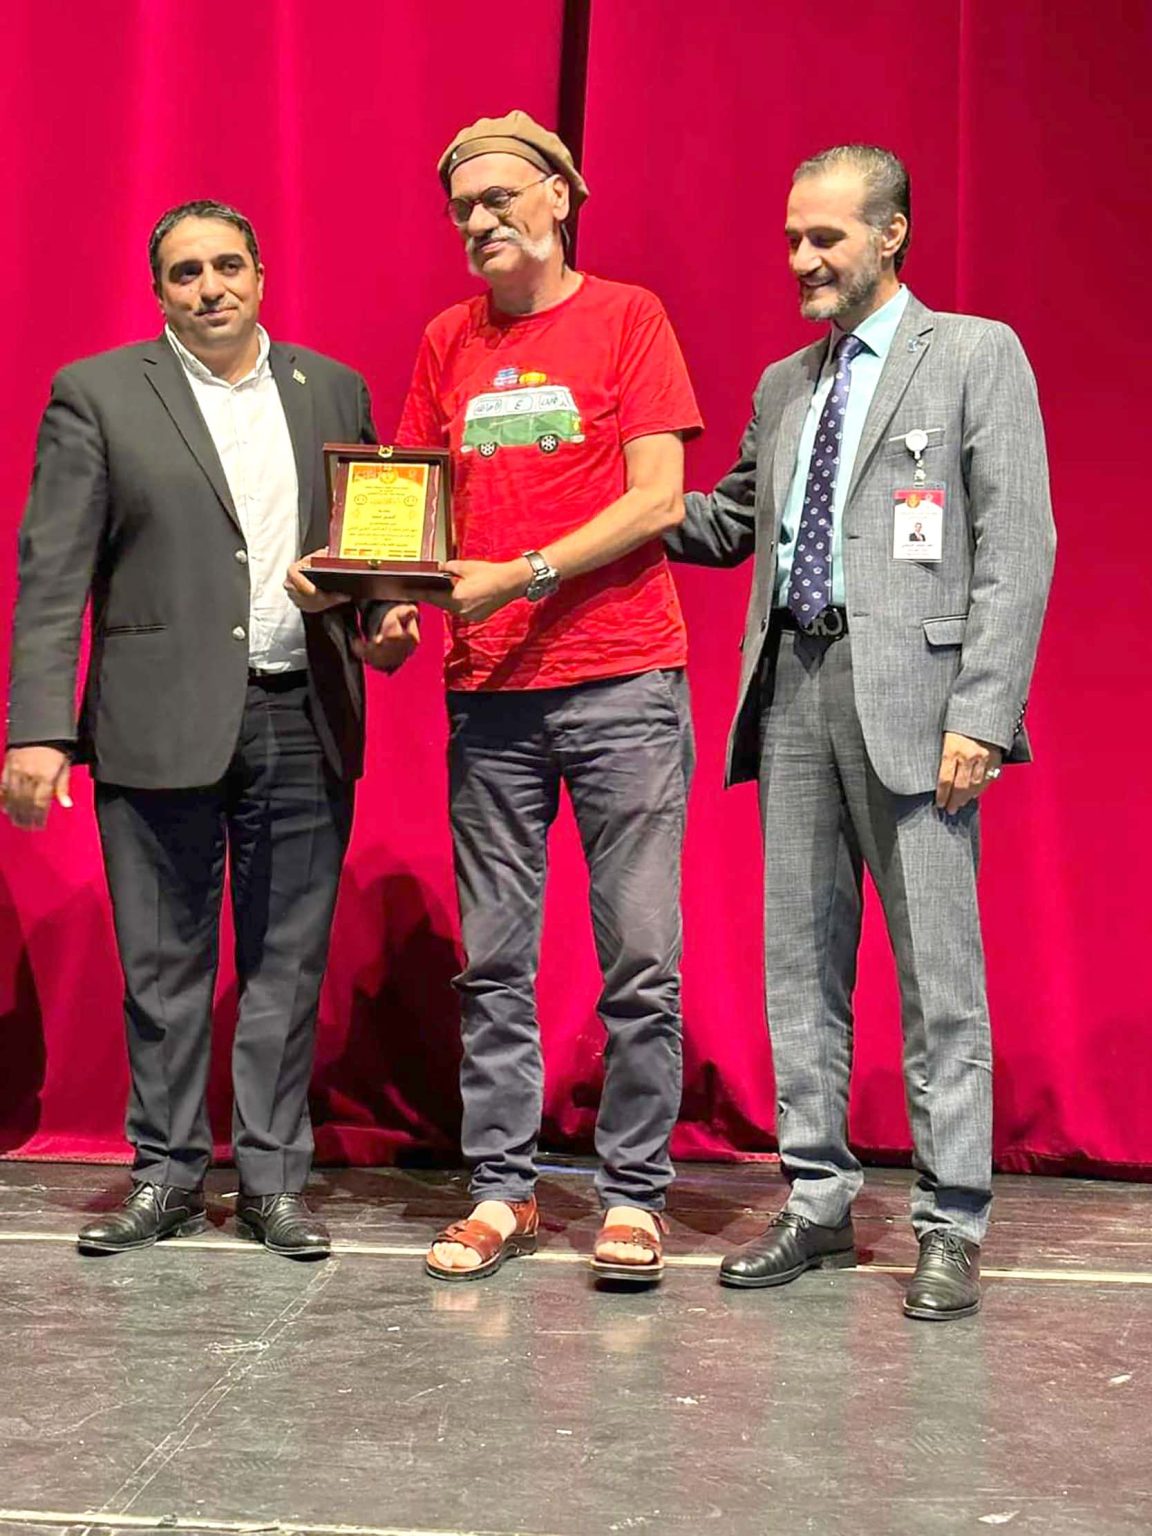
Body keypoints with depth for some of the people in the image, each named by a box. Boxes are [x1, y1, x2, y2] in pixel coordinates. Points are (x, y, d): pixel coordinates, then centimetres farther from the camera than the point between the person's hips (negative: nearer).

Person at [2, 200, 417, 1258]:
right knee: (164, 966, 6)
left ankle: (274, 1180, 18)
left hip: (303, 722, 2)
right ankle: (168, 1176, 20)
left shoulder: (333, 391, 12)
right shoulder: (97, 394, 2)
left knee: (288, 966, 7)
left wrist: (379, 624, -3)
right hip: (161, 723, -2)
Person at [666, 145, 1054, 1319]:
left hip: (908, 690, -6)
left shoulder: (976, 355, 1)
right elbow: (733, 522, 25)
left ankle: (950, 1230, 6)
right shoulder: (783, 385, 19)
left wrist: (980, 716, -14)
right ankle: (818, 1201, 19)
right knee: (800, 960, 9)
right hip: (794, 689, 6)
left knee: (936, 970, -3)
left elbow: (1015, 548, -6)